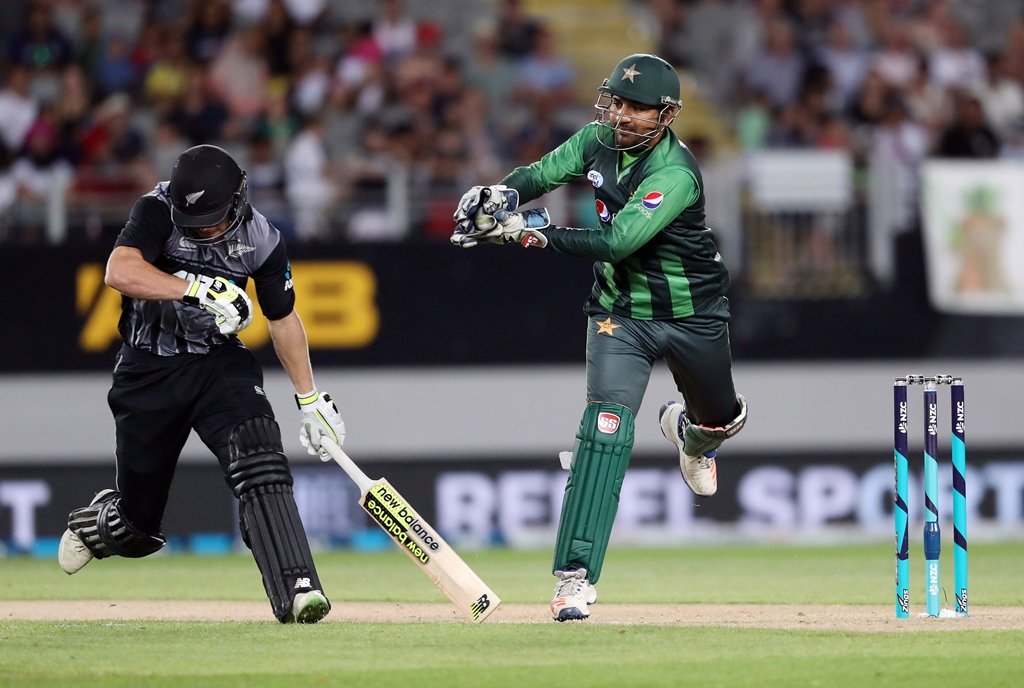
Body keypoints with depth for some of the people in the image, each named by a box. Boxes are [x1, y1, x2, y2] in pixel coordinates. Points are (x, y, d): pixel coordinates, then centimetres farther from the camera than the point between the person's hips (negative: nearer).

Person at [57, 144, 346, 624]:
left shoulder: (260, 239, -6)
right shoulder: (158, 211, -15)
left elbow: (283, 319, 9)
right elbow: (120, 270, -32)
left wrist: (310, 398, 13)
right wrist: (198, 289, -39)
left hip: (221, 365, 1)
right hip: (148, 371, -1)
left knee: (260, 464, -26)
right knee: (137, 522, 6)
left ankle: (294, 592, -33)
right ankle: (96, 522, 44)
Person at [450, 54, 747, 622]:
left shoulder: (675, 173, -28)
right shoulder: (598, 139, -8)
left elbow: (617, 243, -36)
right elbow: (542, 173, 1)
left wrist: (538, 232, -43)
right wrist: (499, 195, -21)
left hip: (693, 316, -2)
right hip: (619, 313, 2)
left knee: (720, 419, 21)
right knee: (608, 422, -20)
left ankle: (687, 430, 63)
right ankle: (575, 576, -26)